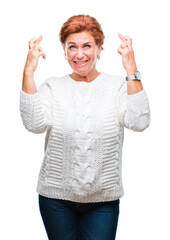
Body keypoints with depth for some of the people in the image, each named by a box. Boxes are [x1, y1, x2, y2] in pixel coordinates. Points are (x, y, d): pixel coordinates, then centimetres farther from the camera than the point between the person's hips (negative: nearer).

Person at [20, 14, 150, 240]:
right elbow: (34, 123, -15)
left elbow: (139, 122, -17)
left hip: (103, 199, -1)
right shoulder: (52, 86, 2)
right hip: (56, 197, 1)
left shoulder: (117, 86, -1)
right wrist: (29, 72, -19)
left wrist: (132, 71, -23)